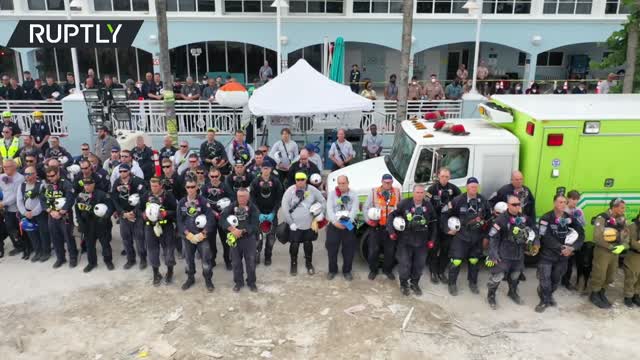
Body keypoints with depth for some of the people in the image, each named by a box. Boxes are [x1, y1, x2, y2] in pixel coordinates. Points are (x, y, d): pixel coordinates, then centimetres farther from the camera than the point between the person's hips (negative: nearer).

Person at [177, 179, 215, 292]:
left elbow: (211, 219, -11)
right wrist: (188, 234, -9)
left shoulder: (203, 201, -8)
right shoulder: (182, 202, 1)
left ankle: (208, 280, 17)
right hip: (187, 236, 3)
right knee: (188, 258, 14)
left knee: (206, 258, -2)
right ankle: (190, 278, 35)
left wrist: (202, 234, -14)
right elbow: (179, 221, 0)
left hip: (202, 235, -3)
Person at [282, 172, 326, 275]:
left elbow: (323, 202, 7)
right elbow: (284, 208, -10)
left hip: (309, 224, 2)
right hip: (295, 225, -2)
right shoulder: (290, 191, -11)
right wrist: (291, 222, -13)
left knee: (308, 244, 14)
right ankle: (294, 264, 24)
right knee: (294, 245, 4)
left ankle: (309, 264, 33)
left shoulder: (312, 190, -4)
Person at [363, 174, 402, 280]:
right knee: (373, 250, 5)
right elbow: (365, 208, 1)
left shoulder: (397, 192, 3)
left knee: (390, 250, 12)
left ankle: (388, 270, 32)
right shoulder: (374, 192, -2)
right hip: (376, 226, -1)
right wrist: (369, 220, -11)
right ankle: (373, 270, 25)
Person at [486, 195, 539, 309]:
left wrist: (536, 242, 9)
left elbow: (532, 229, 18)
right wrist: (493, 254, -20)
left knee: (515, 275, 23)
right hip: (504, 254, -6)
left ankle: (513, 293, 47)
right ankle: (491, 296, 15)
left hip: (519, 253, 6)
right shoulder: (501, 219, -18)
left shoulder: (524, 217, -1)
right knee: (497, 276, -6)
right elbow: (493, 237, -17)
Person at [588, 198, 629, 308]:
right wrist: (611, 247, -19)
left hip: (615, 252, 7)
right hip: (602, 251, -7)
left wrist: (622, 246, -13)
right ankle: (594, 295, 20)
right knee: (599, 275, 2)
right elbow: (597, 237, -22)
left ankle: (602, 293, 36)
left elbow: (626, 237, 7)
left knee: (610, 276, 17)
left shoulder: (622, 220, 6)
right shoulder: (602, 218, -16)